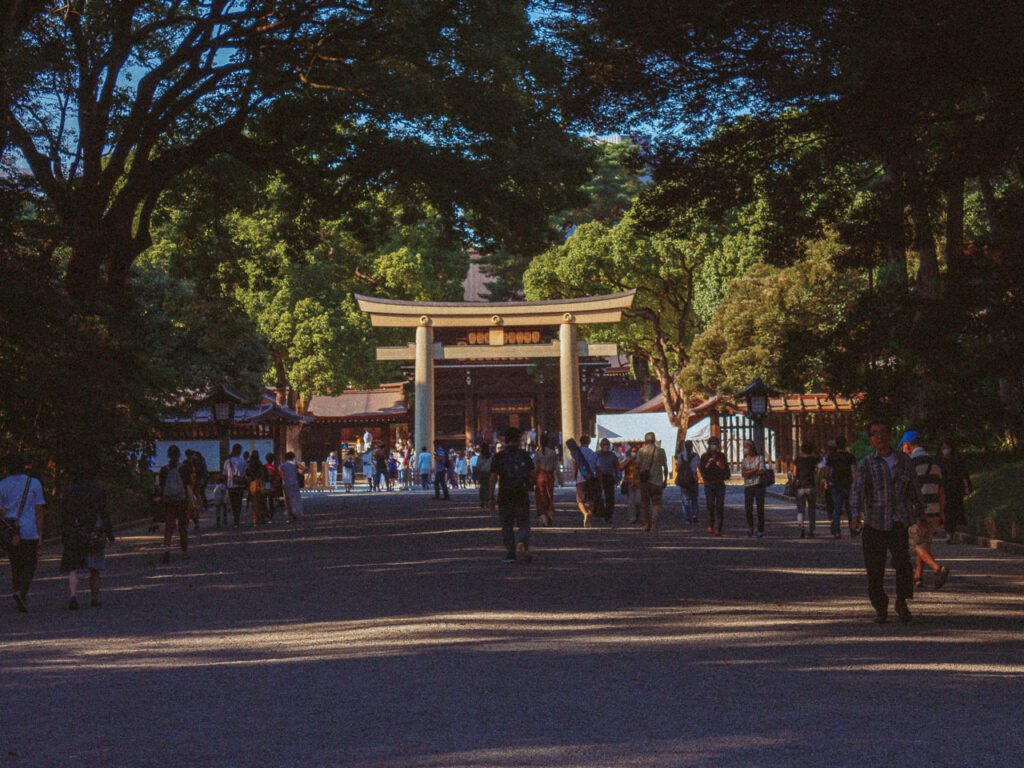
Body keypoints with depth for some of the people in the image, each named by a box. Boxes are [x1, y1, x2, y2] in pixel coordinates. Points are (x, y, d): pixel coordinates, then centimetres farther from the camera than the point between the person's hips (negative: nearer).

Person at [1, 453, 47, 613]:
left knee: (16, 564, 15)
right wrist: (40, 533, 1)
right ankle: (21, 592, -20)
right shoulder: (34, 483, -1)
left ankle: (21, 600, 17)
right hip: (29, 531, -3)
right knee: (29, 564, 2)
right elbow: (39, 511, -3)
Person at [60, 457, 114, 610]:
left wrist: (63, 535, 9)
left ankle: (73, 596, -18)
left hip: (73, 534, 0)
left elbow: (64, 515, 1)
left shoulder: (69, 490, -1)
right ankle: (95, 598, 19)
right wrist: (110, 534, 3)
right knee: (94, 569, 14)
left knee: (73, 569, 2)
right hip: (95, 533, 0)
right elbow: (104, 513, -4)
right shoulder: (98, 490, -4)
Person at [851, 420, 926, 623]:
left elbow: (914, 490, 18)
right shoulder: (866, 464, 2)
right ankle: (880, 609, 17)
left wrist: (920, 515, 19)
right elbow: (857, 490, -12)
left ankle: (902, 602, 3)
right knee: (874, 569, 0)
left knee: (902, 561, -17)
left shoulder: (904, 462, 9)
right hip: (873, 523, 0)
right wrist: (856, 514, -28)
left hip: (898, 522, 0)